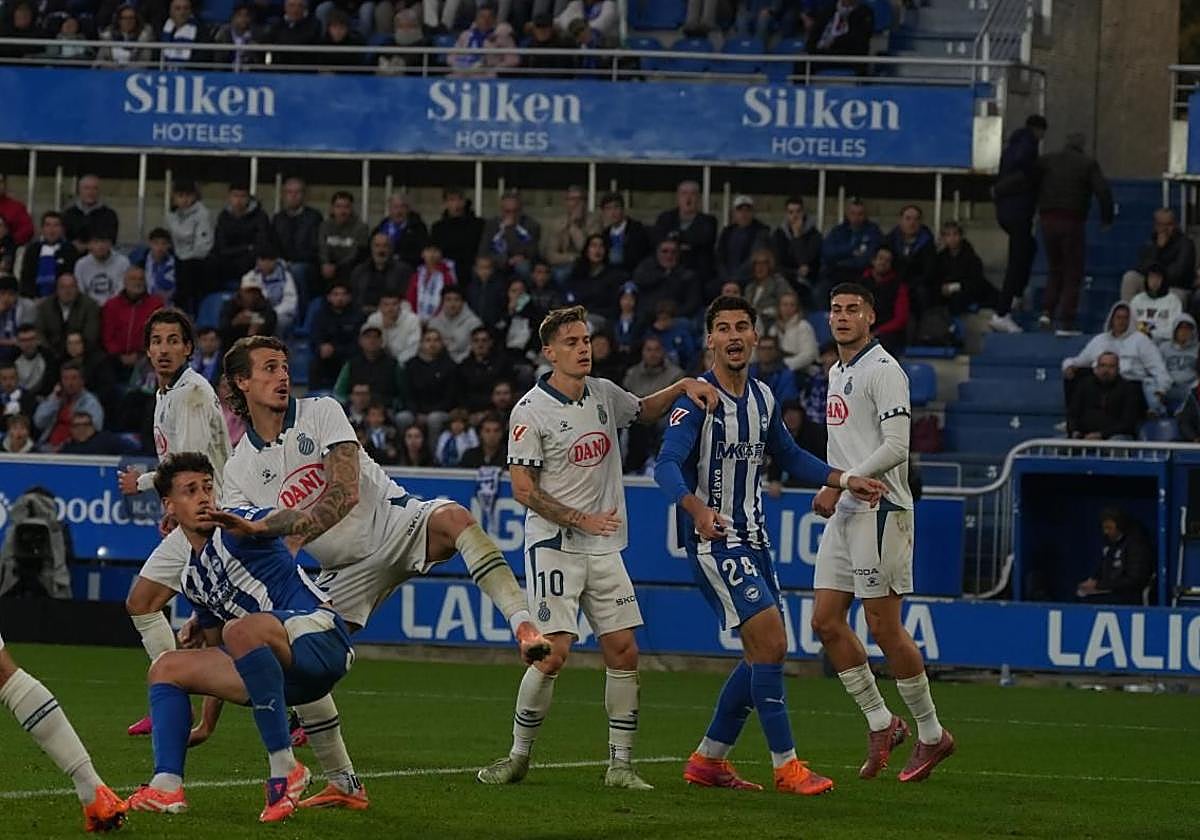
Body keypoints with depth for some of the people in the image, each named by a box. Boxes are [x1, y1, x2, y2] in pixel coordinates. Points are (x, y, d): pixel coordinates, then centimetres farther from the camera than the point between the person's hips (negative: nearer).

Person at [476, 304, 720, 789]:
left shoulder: (603, 394, 7)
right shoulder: (531, 412, -11)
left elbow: (646, 411, 28)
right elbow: (523, 490, -11)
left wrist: (683, 387, 9)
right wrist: (581, 519, -17)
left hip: (604, 548, 6)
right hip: (553, 546, -6)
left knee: (623, 651, 0)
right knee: (553, 653, -15)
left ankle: (620, 764, 7)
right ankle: (518, 756, 1)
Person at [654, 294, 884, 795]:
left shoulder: (762, 397, 10)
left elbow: (790, 456, 24)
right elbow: (667, 465, -25)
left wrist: (845, 481, 14)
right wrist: (696, 508, -44)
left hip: (753, 541, 8)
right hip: (713, 541, -8)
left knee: (764, 654, 8)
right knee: (771, 642, -16)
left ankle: (709, 760, 19)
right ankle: (785, 767, -10)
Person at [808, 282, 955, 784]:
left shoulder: (883, 370, -11)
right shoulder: (837, 372, 18)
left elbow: (895, 447, -18)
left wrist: (841, 484, -17)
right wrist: (832, 491, 17)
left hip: (879, 510, -9)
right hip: (844, 513, 9)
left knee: (883, 625, -8)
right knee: (826, 621, 3)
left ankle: (931, 734, 4)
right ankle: (882, 724, 13)